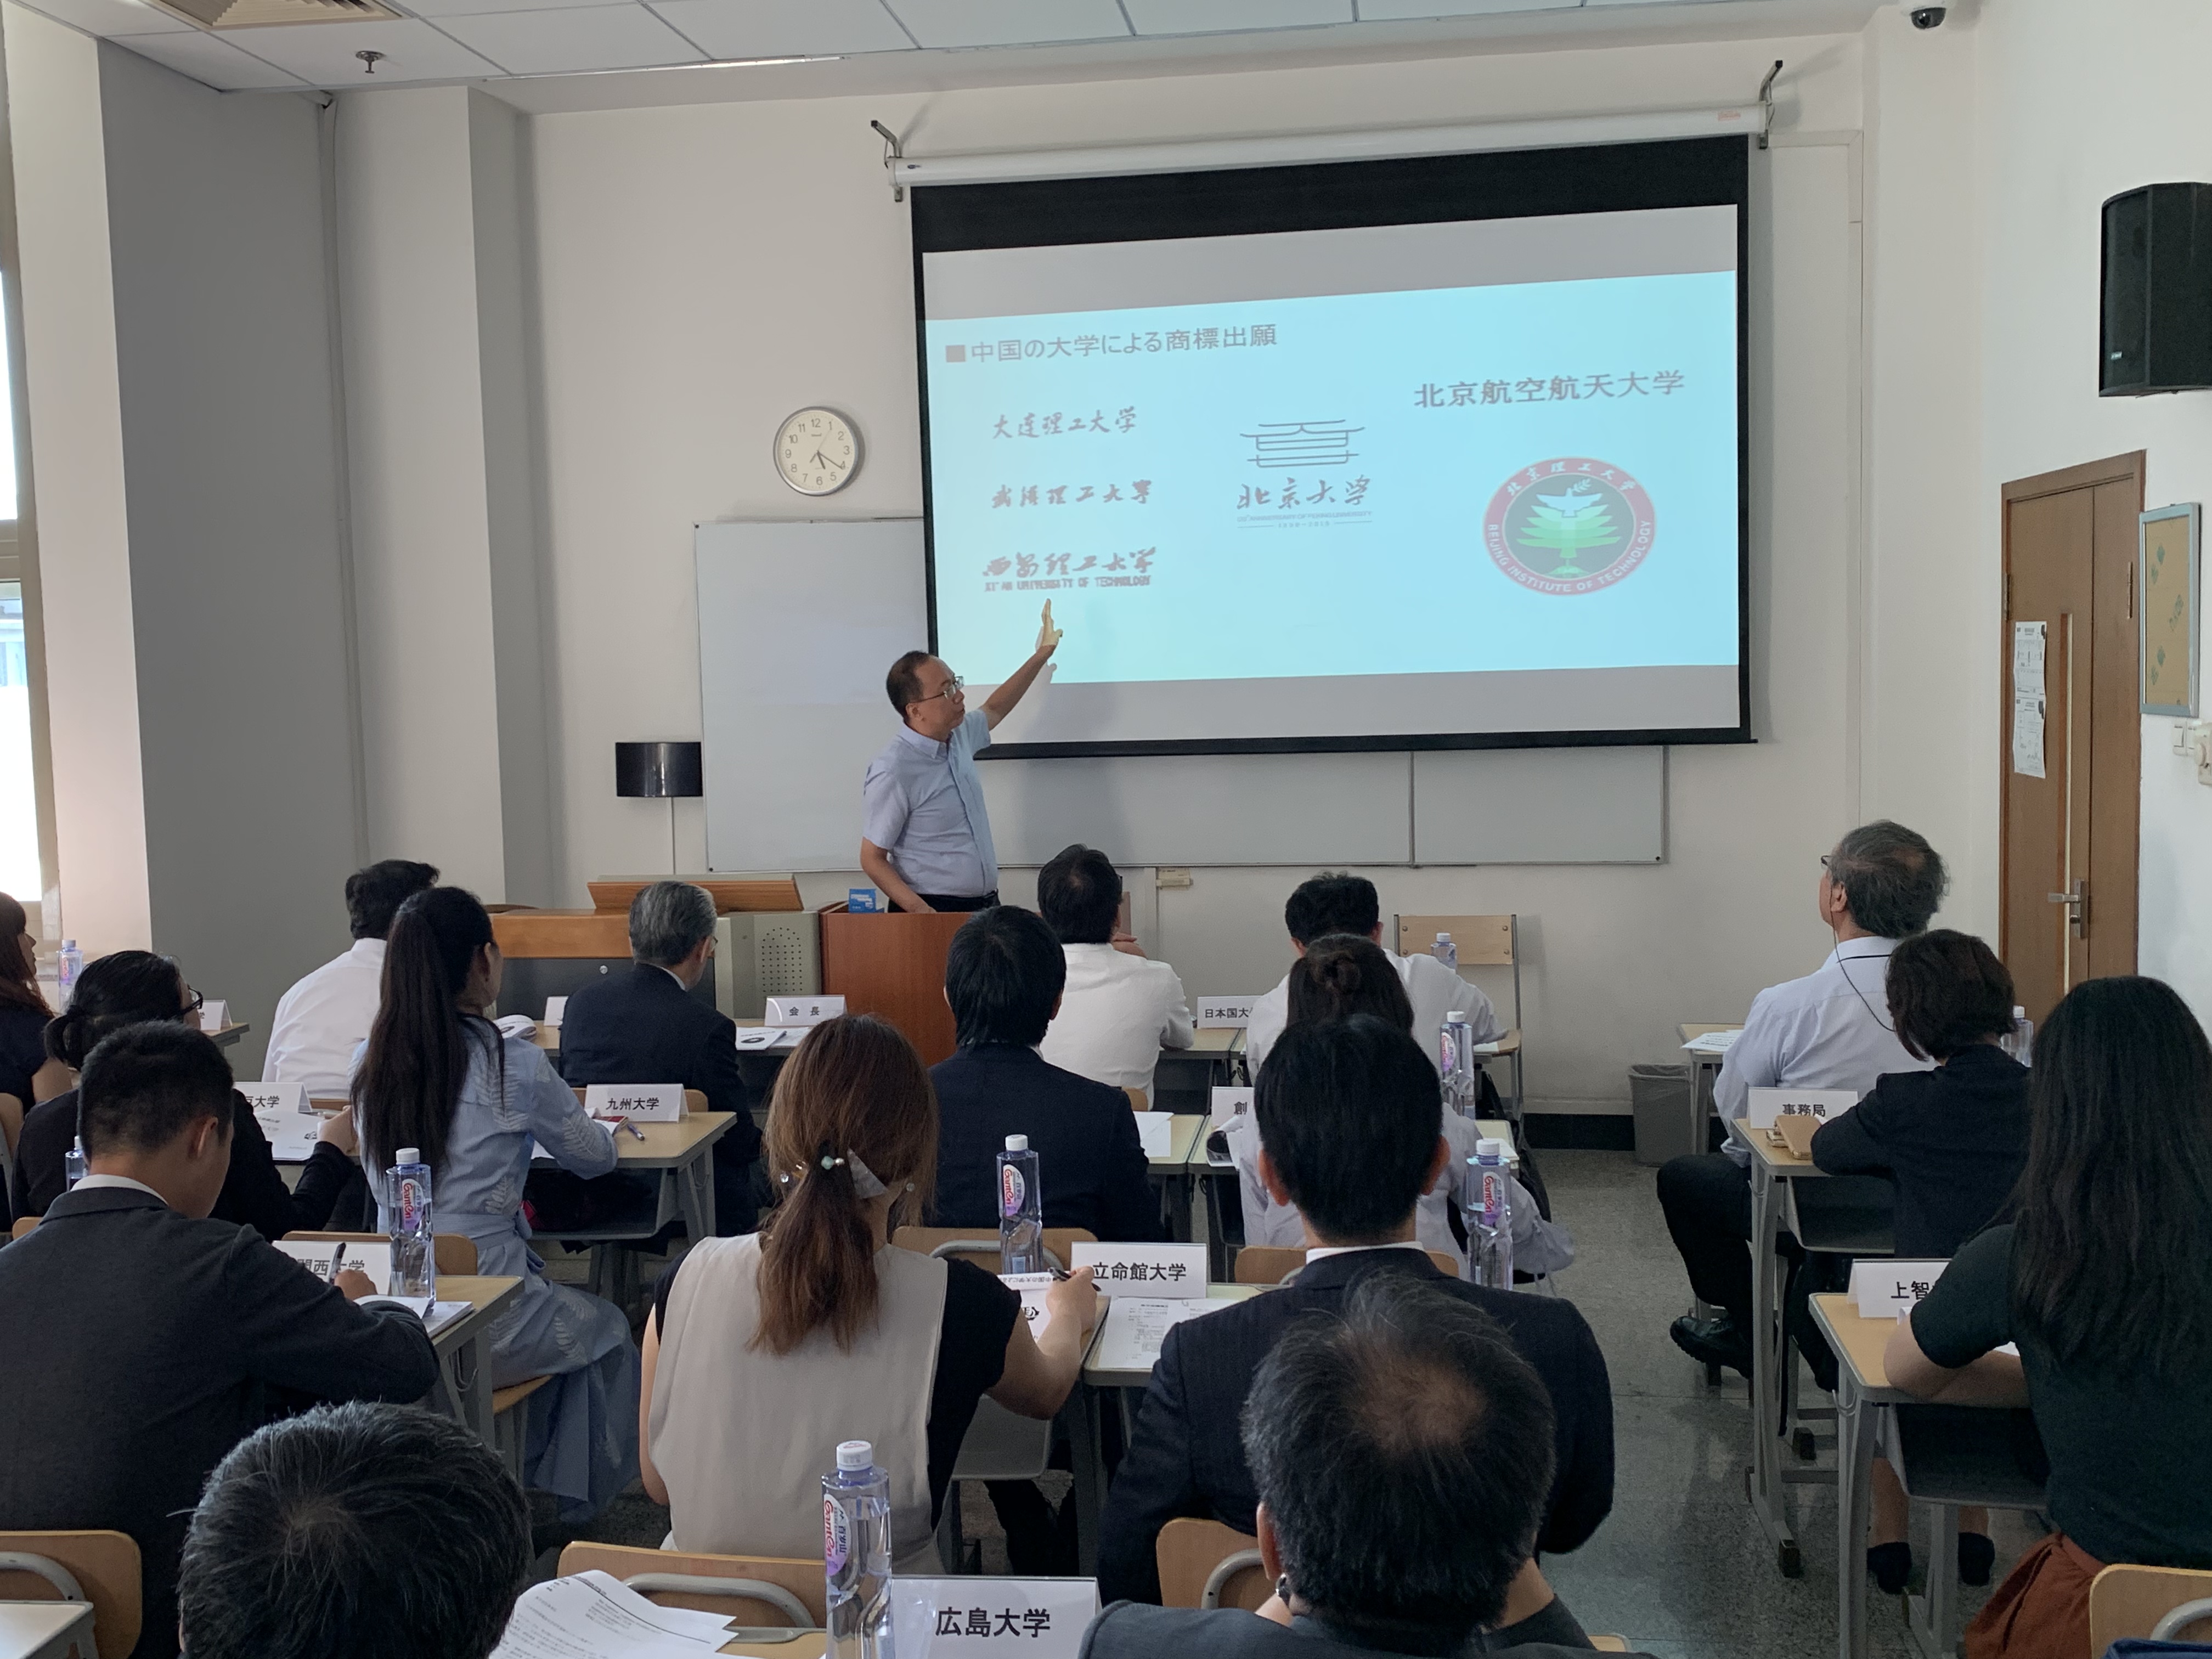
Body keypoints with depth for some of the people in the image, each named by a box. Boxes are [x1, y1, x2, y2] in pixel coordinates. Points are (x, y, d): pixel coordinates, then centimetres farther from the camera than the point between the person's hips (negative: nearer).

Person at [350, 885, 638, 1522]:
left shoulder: (370, 1062, -1)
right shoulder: (515, 1065, -15)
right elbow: (593, 1157, 1)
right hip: (484, 1321, -6)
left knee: (557, 1302, 34)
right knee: (608, 1332, 25)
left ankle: (529, 1485, 42)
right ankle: (568, 1507, 32)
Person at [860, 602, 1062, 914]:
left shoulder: (959, 737, 6)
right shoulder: (894, 772, -18)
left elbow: (994, 709, 29)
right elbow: (872, 858, -14)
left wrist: (1041, 655, 29)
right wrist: (923, 913, -25)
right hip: (937, 912, -7)